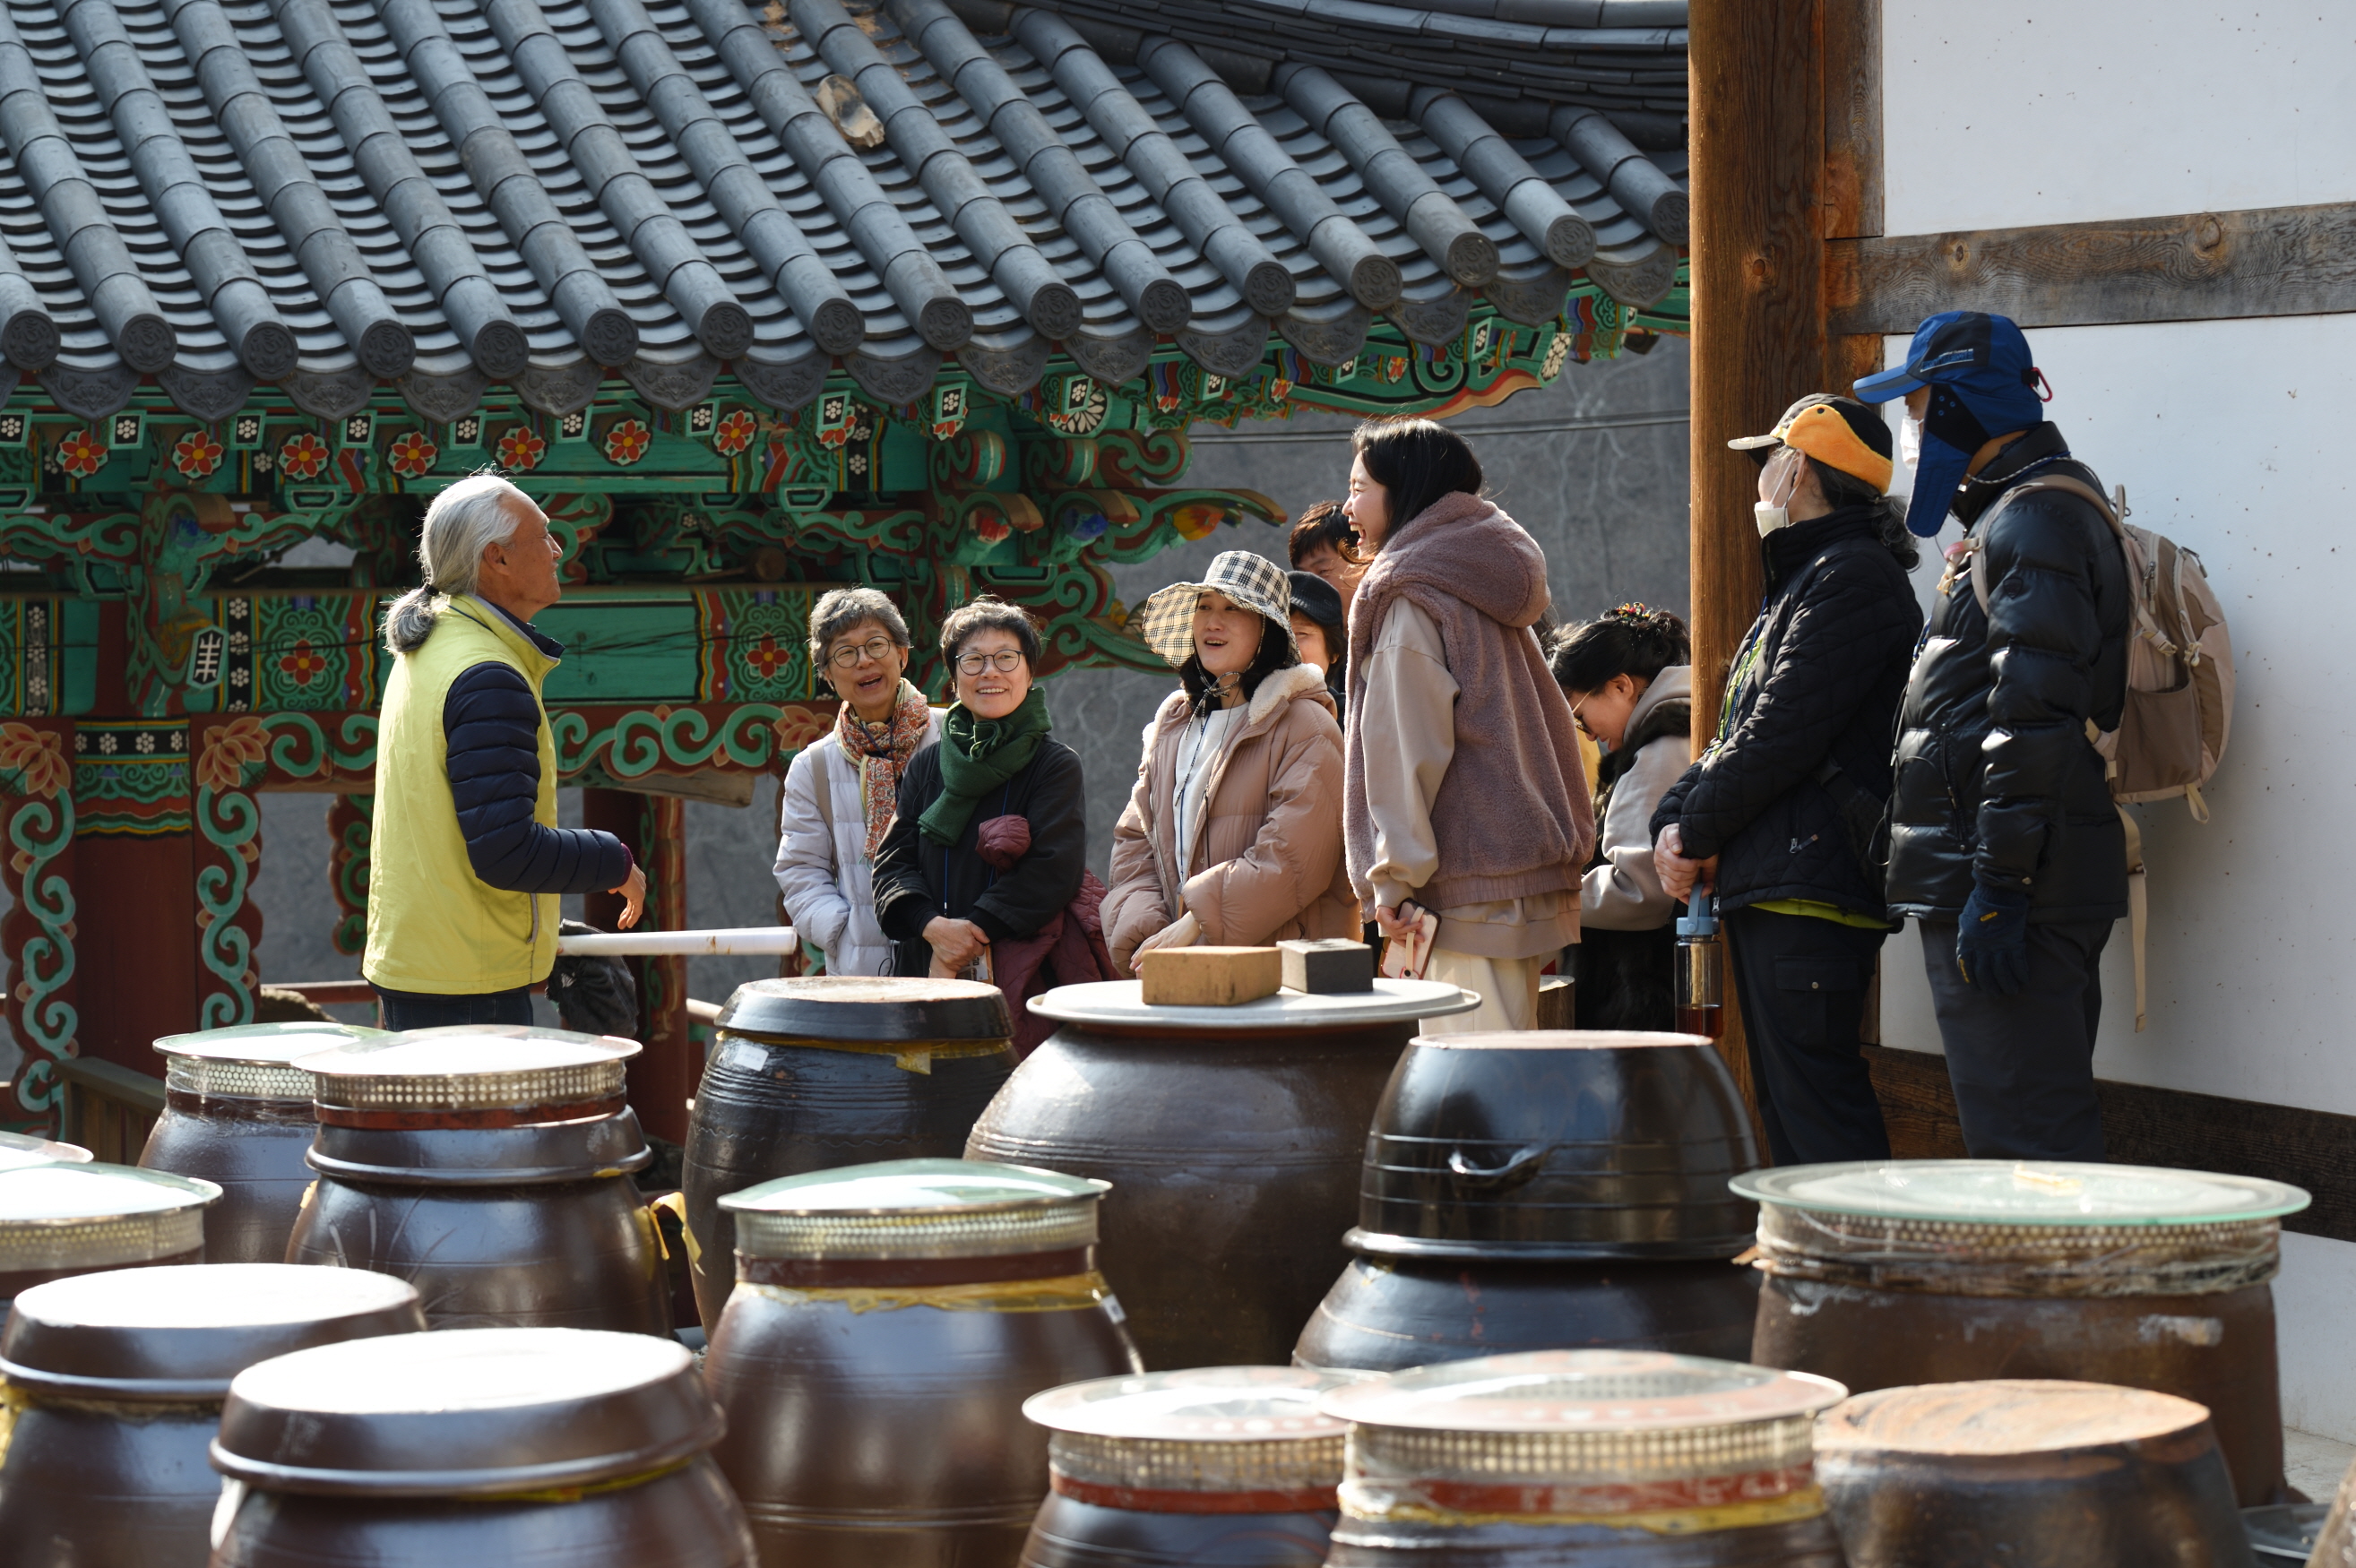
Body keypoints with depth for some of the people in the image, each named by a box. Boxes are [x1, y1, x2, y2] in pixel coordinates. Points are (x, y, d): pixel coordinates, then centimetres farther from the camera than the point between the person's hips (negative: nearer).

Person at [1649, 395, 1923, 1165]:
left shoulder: (1852, 578, -11)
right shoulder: (1800, 582, 22)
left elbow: (1780, 737, -17)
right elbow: (1735, 732, 21)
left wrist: (1696, 831, -7)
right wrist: (1675, 818, 4)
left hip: (1812, 892, -11)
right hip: (1767, 893, 11)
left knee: (1817, 1101, -14)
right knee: (1786, 1102, 13)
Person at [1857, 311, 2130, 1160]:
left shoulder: (2033, 524, -12)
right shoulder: (2020, 516, 21)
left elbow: (2033, 723, -21)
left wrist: (1998, 888, -24)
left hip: (2014, 888, -11)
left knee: (2026, 1139, -11)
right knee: (2045, 1130, 14)